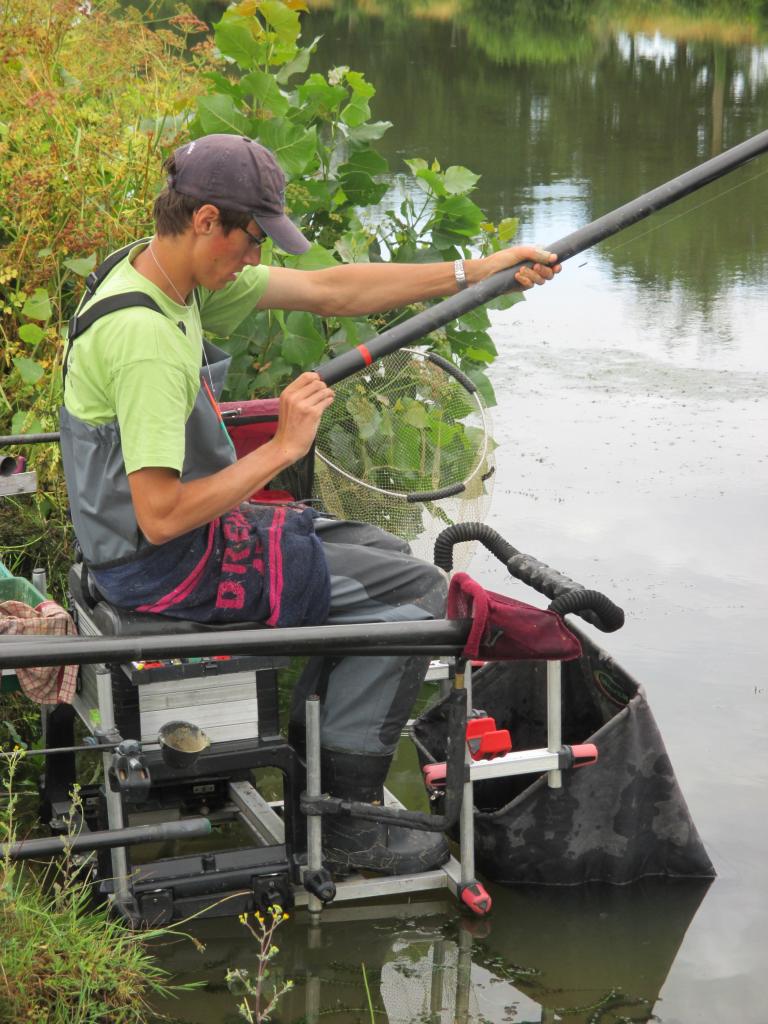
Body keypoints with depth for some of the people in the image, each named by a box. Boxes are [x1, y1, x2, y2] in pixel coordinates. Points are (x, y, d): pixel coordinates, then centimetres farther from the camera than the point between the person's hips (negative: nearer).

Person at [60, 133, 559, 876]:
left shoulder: (167, 273, 2)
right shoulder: (142, 335, -28)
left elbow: (331, 291, 6)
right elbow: (161, 516, -30)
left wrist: (473, 273, 4)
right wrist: (282, 448, -22)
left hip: (188, 528, 10)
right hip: (168, 567, -10)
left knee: (382, 557, 22)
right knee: (418, 591, -4)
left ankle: (310, 767, 25)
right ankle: (343, 822, 4)